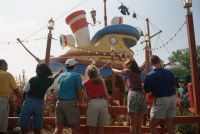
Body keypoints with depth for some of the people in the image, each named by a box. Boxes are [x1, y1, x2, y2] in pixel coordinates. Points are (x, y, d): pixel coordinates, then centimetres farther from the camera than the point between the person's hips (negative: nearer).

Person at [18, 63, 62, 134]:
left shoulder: (32, 79, -8)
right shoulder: (48, 81, 2)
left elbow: (24, 92, -8)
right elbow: (53, 78, 24)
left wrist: (26, 99, 12)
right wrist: (59, 72, 44)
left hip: (29, 102, -3)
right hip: (40, 104, 3)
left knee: (24, 125, 7)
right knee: (37, 127, 10)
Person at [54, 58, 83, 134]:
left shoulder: (61, 76, 14)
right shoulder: (76, 75, -2)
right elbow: (79, 91, -6)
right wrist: (80, 103, 7)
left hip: (59, 103, 6)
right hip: (70, 103, -5)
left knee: (58, 128, 9)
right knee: (75, 126, 5)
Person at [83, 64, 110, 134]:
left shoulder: (85, 83, 7)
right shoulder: (101, 80, 12)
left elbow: (86, 97, 0)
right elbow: (107, 95, 6)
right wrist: (108, 104, 18)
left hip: (92, 104, -2)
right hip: (103, 103, 3)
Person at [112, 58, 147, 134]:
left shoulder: (127, 71, 13)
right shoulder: (138, 72, 22)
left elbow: (117, 72, 32)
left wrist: (111, 68, 51)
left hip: (133, 94, -5)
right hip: (141, 95, 5)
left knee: (133, 124, -2)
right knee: (139, 124, 10)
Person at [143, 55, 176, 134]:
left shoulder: (150, 75, -11)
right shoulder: (169, 72, 1)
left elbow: (146, 90, -7)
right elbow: (174, 87, 7)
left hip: (160, 100, -5)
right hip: (172, 99, 5)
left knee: (152, 126, 6)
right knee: (170, 126, 15)